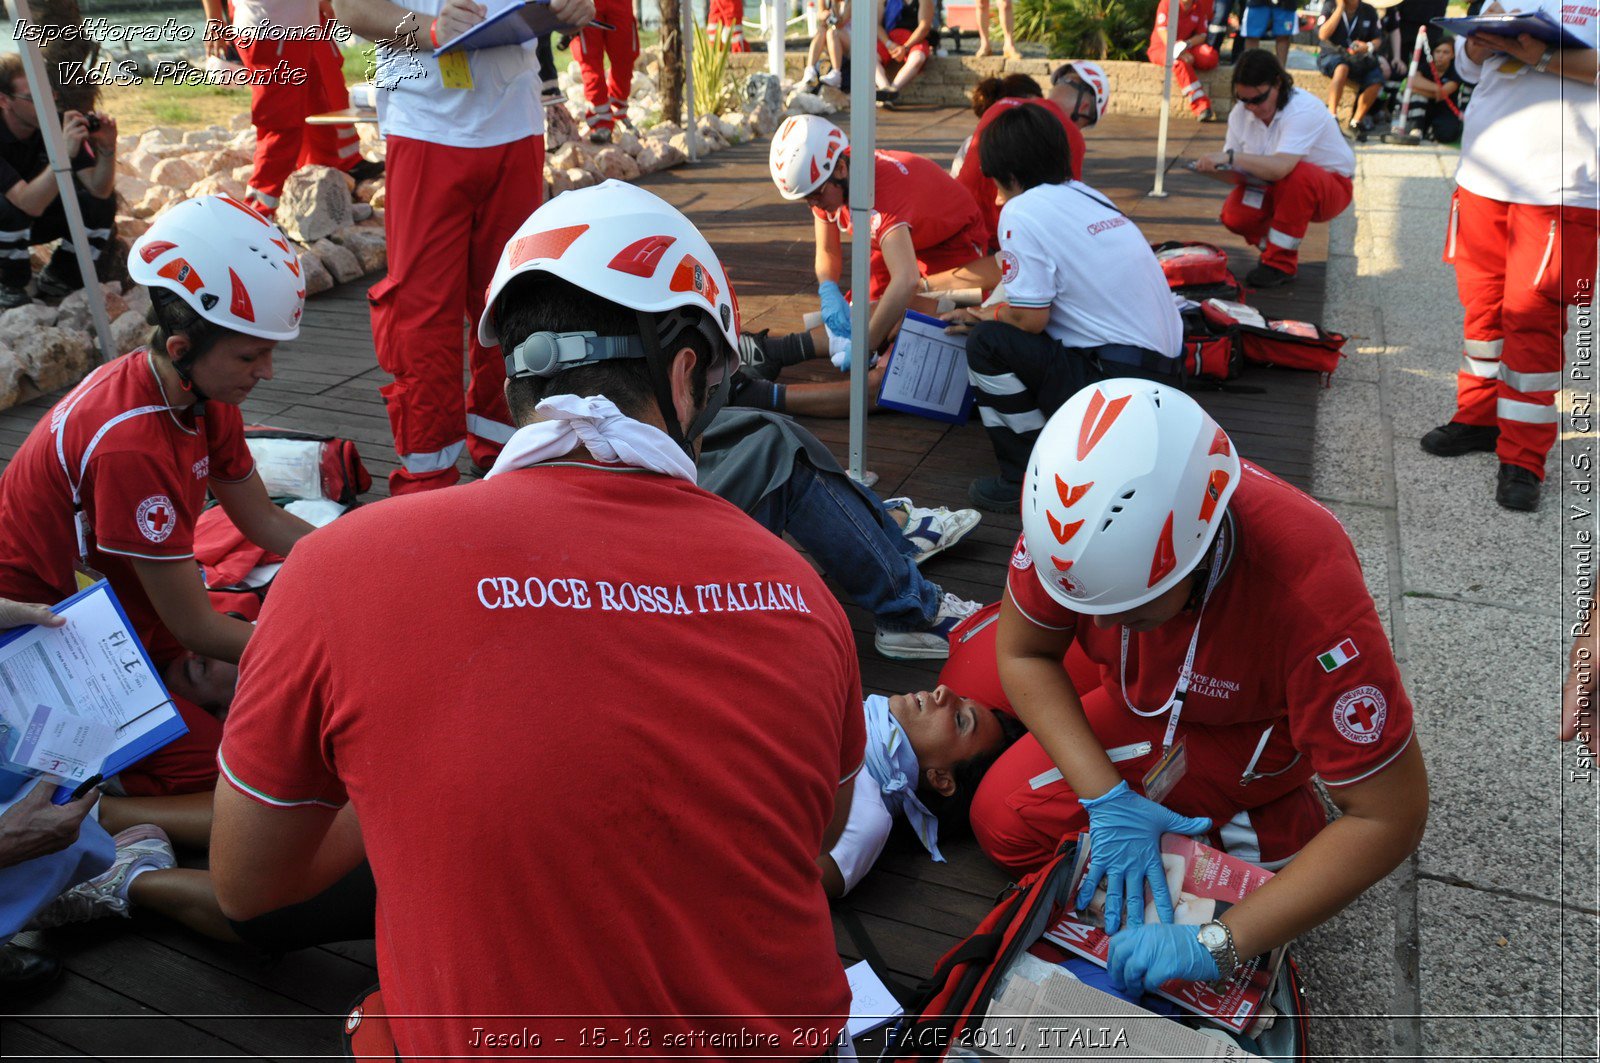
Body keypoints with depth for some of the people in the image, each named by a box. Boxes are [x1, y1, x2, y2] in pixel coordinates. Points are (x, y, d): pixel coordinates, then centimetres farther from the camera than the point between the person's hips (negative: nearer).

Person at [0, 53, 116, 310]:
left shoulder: (57, 123, -18)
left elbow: (99, 189, -19)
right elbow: (29, 204, -41)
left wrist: (107, 149, -37)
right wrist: (64, 154, -51)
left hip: (42, 216, 4)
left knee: (103, 203, -17)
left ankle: (56, 280, 1)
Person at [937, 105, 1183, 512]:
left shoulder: (1022, 211, -11)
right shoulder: (1086, 195, 14)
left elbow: (1031, 318, -14)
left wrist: (984, 318, 6)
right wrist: (983, 312, 30)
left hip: (1119, 379, -9)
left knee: (988, 342, -7)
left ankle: (1025, 482, -1)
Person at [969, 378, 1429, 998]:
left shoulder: (1309, 590, -42)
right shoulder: (1074, 521, -32)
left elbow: (1390, 818, -34)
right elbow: (1023, 652, -14)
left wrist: (1215, 946, -38)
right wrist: (1105, 799, -26)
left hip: (1259, 732, -3)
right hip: (1141, 702, 3)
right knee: (1002, 824, -7)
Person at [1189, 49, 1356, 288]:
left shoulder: (1304, 110, -29)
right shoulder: (1240, 114, -8)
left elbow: (1281, 167, -44)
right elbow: (1237, 174, -6)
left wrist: (1231, 156, -43)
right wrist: (1212, 169, -27)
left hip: (1331, 187, -5)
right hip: (1277, 189, 6)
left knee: (1297, 175, -39)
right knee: (1233, 215, -22)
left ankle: (1281, 264, -21)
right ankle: (1279, 251, 11)